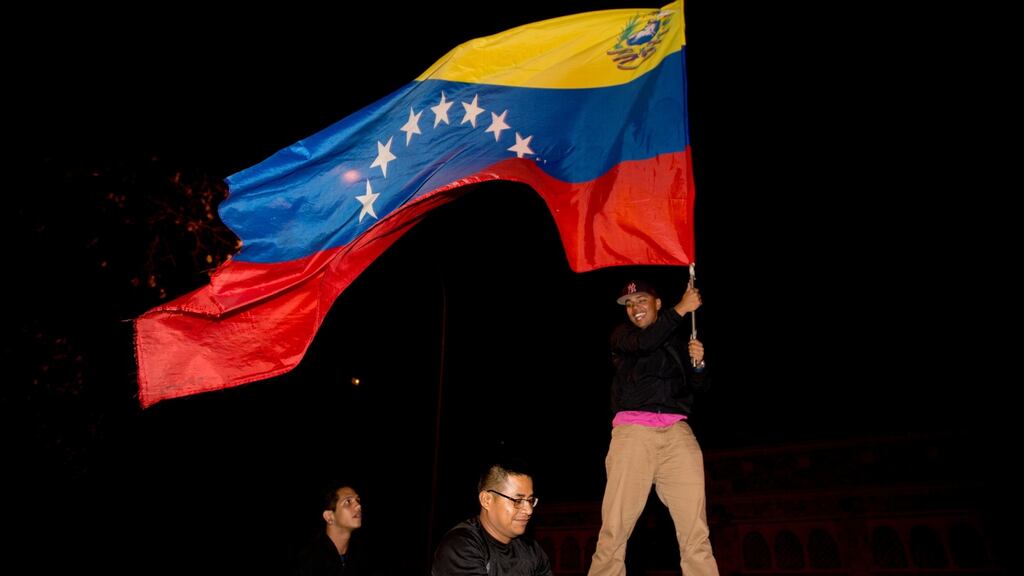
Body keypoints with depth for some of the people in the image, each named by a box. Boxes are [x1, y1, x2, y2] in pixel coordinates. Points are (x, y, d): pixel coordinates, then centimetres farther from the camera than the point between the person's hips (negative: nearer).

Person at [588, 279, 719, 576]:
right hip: (633, 429, -2)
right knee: (615, 524, -10)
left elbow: (700, 385, 21)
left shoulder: (679, 337, 23)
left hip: (676, 430, 2)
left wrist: (699, 363, 1)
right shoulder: (621, 335, 17)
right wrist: (681, 309, -1)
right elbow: (643, 343, -6)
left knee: (695, 525, -7)